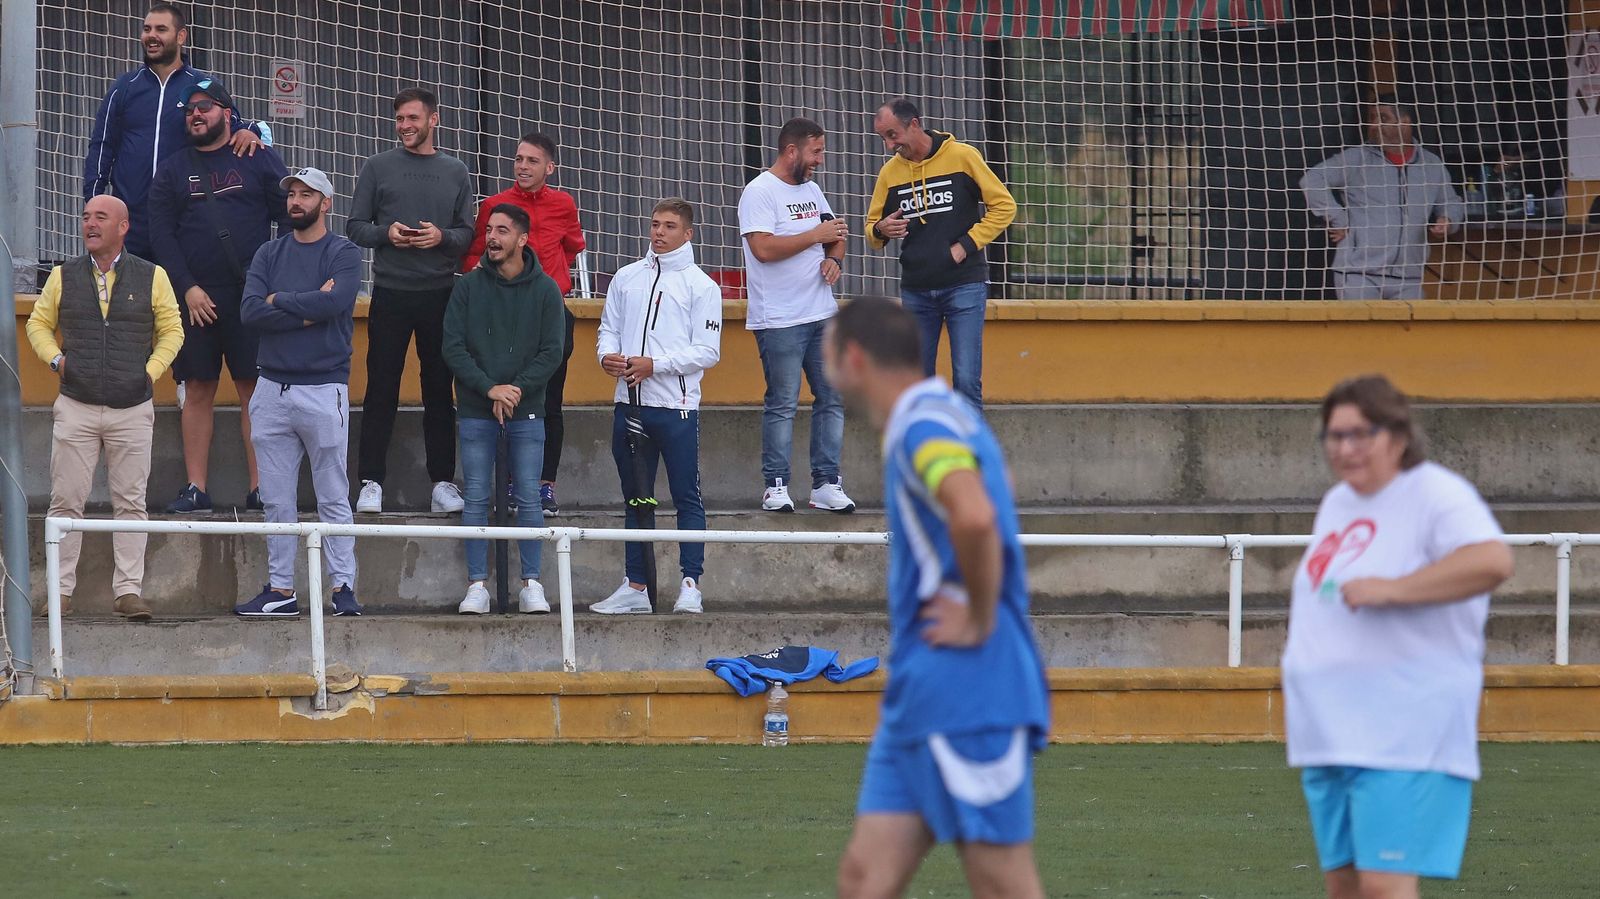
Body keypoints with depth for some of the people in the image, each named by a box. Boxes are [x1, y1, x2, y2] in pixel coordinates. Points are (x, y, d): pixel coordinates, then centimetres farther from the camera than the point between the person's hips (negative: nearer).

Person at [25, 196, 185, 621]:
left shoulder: (151, 278, 4)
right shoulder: (63, 278, 7)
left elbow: (172, 329, 10)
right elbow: (38, 323, 16)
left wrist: (152, 370, -2)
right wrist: (55, 359, 0)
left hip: (132, 410, -1)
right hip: (76, 407, 1)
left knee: (130, 503, 1)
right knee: (66, 501, -1)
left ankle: (128, 591, 4)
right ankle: (61, 588, 5)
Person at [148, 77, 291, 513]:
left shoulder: (259, 160, 8)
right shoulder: (172, 169, 12)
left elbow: (289, 216, 5)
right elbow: (161, 234, 6)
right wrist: (188, 288, -5)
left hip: (253, 295, -2)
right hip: (196, 297, 2)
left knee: (255, 391, -4)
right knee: (198, 391, 1)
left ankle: (260, 488, -3)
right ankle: (195, 488, 3)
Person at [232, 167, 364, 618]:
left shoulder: (343, 254, 0)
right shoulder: (269, 254, 12)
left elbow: (336, 301, -18)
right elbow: (250, 311, -2)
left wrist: (279, 301, -6)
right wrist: (307, 311, -10)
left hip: (324, 389, -4)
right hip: (272, 389, 4)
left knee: (333, 498, -3)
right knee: (277, 501, 6)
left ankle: (343, 587, -1)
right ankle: (280, 590, 10)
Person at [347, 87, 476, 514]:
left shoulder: (455, 172, 10)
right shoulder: (378, 168, 6)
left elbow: (469, 234, 9)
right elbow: (355, 228, 5)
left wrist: (442, 237, -11)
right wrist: (386, 234, -13)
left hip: (439, 293, 1)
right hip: (391, 293, -1)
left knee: (439, 390, 4)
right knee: (381, 388, -2)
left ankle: (443, 482, 8)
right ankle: (371, 482, 0)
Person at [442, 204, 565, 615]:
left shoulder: (544, 290, 3)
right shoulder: (468, 287, 3)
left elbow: (552, 352, -1)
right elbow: (452, 348, -2)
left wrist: (517, 389, -14)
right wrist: (489, 388, -14)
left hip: (526, 411, 0)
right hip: (476, 411, 0)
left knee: (528, 499, 0)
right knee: (476, 499, 0)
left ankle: (531, 583, 5)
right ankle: (477, 585, 3)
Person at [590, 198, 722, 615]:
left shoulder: (701, 286, 0)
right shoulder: (627, 278, 14)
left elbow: (707, 351, -6)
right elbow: (609, 328, 17)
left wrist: (654, 365, -15)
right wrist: (608, 355, -6)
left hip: (677, 406, -5)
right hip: (630, 404, 5)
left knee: (686, 496, -2)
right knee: (636, 497, 9)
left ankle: (690, 586, 0)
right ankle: (635, 587, 14)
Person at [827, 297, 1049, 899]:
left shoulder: (924, 426, -15)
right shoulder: (950, 415, 16)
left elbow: (974, 516, -35)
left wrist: (980, 620, -21)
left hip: (964, 696, -10)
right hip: (920, 694, 10)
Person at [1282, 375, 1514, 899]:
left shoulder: (1435, 494, -9)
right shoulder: (1336, 504, 18)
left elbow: (1492, 561, -26)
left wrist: (1393, 588, -26)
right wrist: (1295, 698, 26)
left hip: (1404, 734, -9)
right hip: (1330, 733, 9)